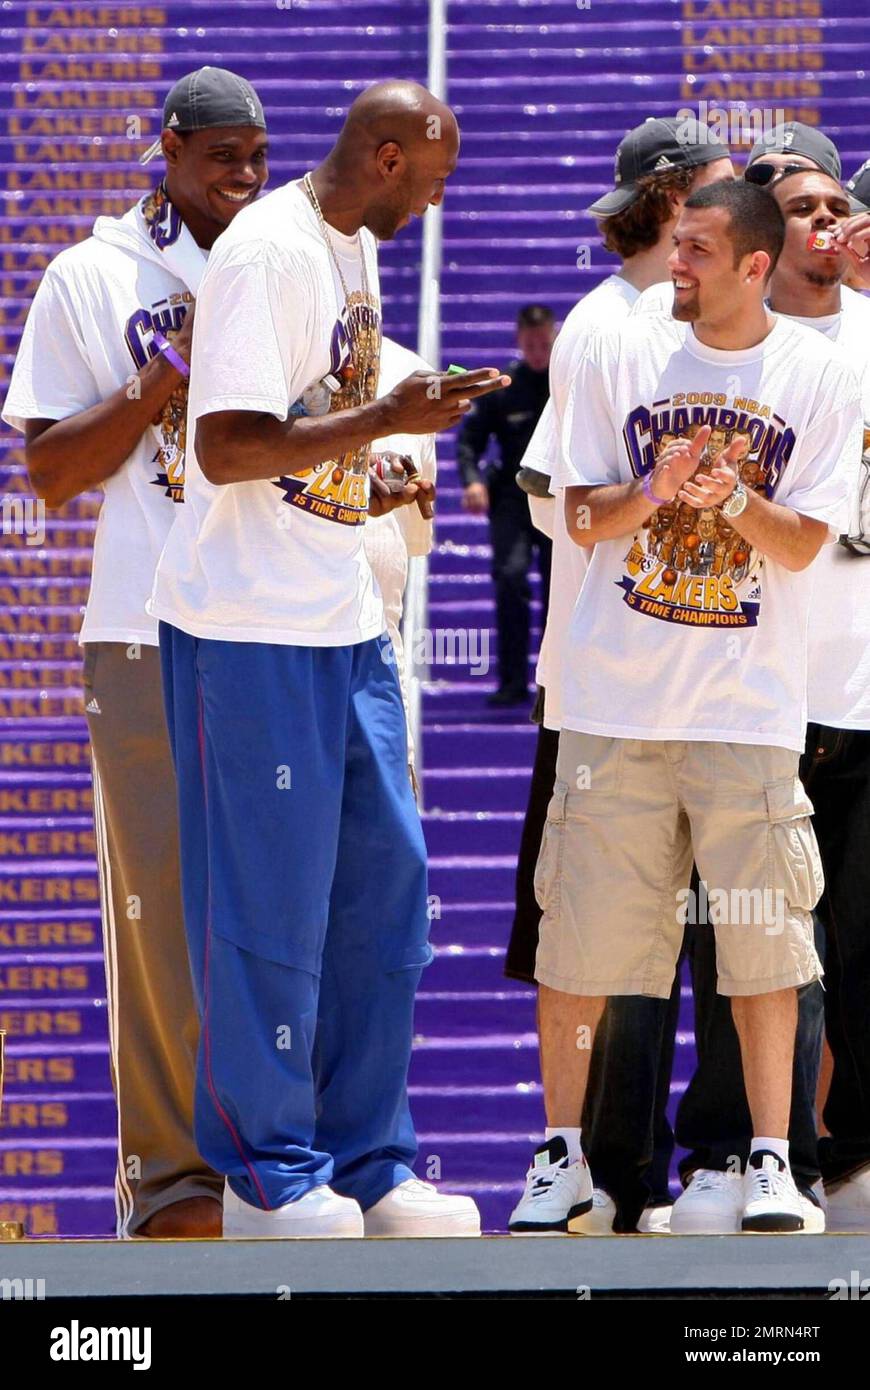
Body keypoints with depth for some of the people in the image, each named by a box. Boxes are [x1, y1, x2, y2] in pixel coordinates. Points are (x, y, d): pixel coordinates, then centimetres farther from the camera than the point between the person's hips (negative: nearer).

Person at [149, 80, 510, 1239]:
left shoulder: (356, 248, 13)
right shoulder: (267, 253, -17)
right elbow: (228, 449, -23)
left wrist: (375, 490, 13)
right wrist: (386, 422, -22)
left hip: (346, 621, 9)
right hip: (253, 629, -9)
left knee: (382, 883, 10)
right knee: (269, 904, -1)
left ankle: (365, 1168, 18)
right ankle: (271, 1176, 10)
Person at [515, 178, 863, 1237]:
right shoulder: (622, 356, 5)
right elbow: (583, 519, 4)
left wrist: (730, 497, -20)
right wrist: (652, 492, -15)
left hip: (750, 701, -1)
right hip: (616, 695, 1)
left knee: (763, 929, -4)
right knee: (583, 924, 2)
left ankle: (770, 1159, 1)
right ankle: (561, 1148, 14)